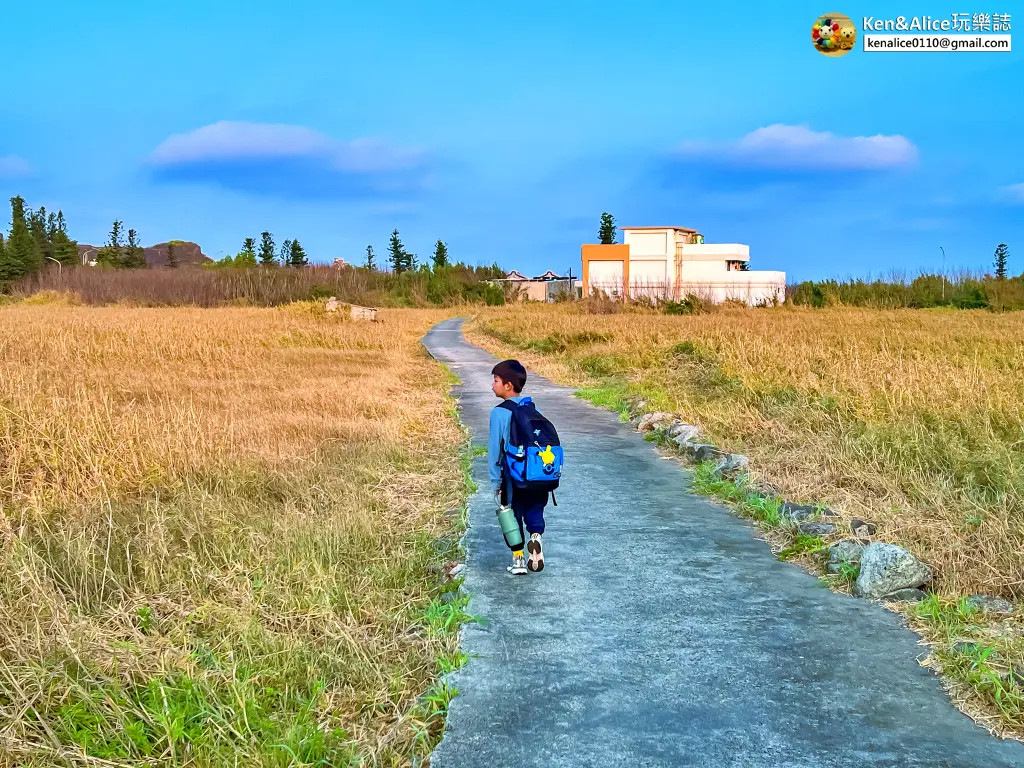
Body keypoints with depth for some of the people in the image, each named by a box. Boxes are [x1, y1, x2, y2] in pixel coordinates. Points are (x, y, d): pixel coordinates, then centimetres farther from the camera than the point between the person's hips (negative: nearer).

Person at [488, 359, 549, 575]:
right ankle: (536, 538, -9)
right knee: (535, 513, 16)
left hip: (513, 478, -3)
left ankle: (518, 559, 13)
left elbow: (495, 449, -9)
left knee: (513, 517, 10)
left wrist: (495, 482, -2)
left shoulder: (500, 413, -12)